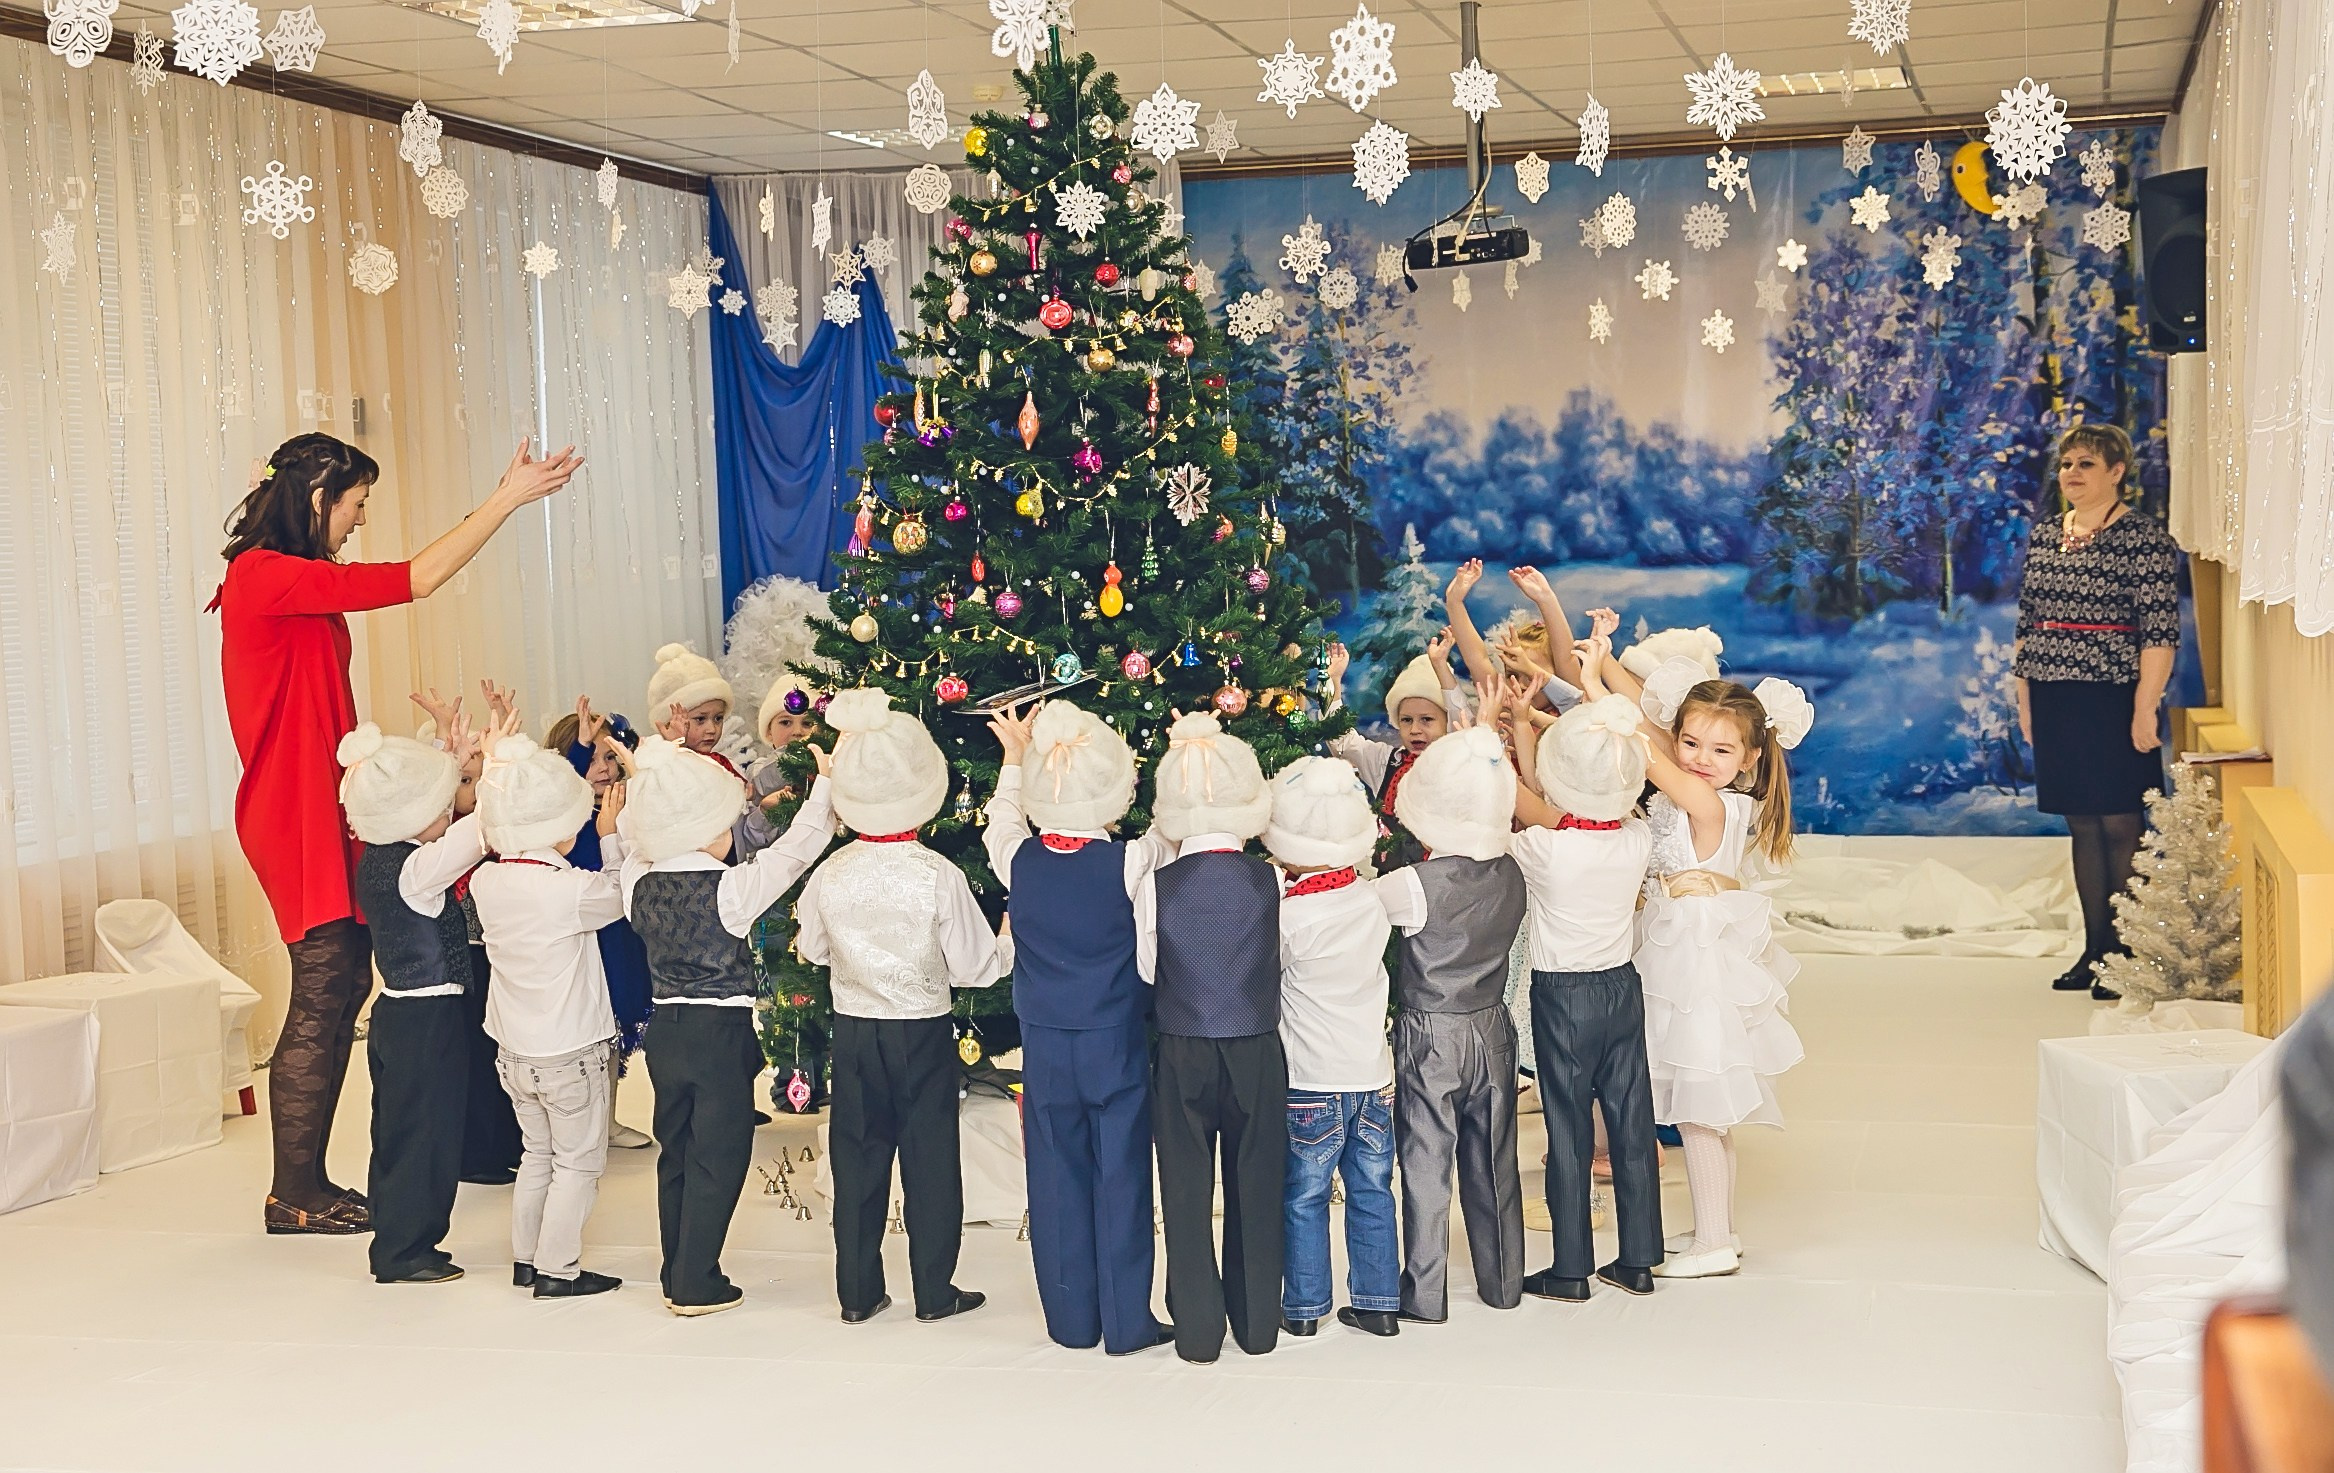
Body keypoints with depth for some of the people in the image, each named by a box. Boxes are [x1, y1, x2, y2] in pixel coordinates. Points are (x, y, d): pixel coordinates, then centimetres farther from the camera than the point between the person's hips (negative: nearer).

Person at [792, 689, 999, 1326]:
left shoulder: (830, 874, -9)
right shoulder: (939, 877, -18)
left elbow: (811, 949, 9)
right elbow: (975, 968, -11)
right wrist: (1008, 944, 9)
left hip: (854, 1033, 3)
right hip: (923, 1034, -3)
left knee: (857, 1159, 11)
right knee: (930, 1160, 8)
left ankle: (858, 1292, 18)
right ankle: (934, 1291, 15)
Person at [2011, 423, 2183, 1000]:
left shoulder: (2143, 536, -7)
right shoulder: (2042, 534, 12)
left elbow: (2161, 630, -12)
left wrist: (2144, 709, -16)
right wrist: (2024, 698, 13)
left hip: (2112, 701, -6)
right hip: (2055, 703, 6)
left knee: (2121, 827, -2)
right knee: (2082, 827, 11)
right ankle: (2095, 948, 18)